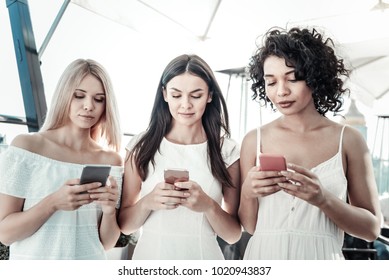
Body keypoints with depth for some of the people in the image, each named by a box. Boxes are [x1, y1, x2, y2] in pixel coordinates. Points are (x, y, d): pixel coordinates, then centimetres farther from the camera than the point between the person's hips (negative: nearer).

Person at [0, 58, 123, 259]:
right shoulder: (26, 146, -10)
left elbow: (106, 243, -3)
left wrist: (110, 211, -21)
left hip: (90, 267, 2)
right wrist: (53, 203, -25)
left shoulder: (111, 160, -6)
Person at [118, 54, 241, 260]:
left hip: (202, 257, 0)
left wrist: (208, 206, -24)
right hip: (150, 256, 1)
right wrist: (147, 202, -23)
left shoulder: (227, 150, -8)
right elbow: (124, 225, -4)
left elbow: (233, 234, -6)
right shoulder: (141, 146, -8)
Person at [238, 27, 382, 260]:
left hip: (321, 257, 0)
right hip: (263, 257, 1)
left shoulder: (348, 139, -6)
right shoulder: (254, 140, -6)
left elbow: (371, 228, -4)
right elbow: (249, 226, -1)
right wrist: (247, 193, -21)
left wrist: (323, 199, -20)